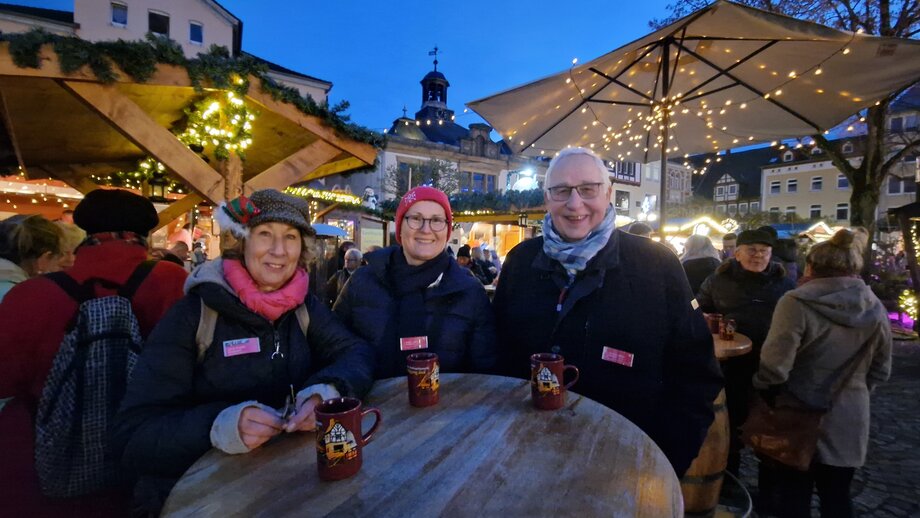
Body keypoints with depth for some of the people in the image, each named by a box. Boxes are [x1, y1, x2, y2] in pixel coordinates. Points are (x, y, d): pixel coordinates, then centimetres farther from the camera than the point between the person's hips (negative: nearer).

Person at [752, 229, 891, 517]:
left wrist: (760, 389, -3)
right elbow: (880, 371, 11)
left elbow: (774, 366, -22)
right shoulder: (877, 310, 0)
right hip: (849, 421, 5)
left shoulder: (797, 302, -20)